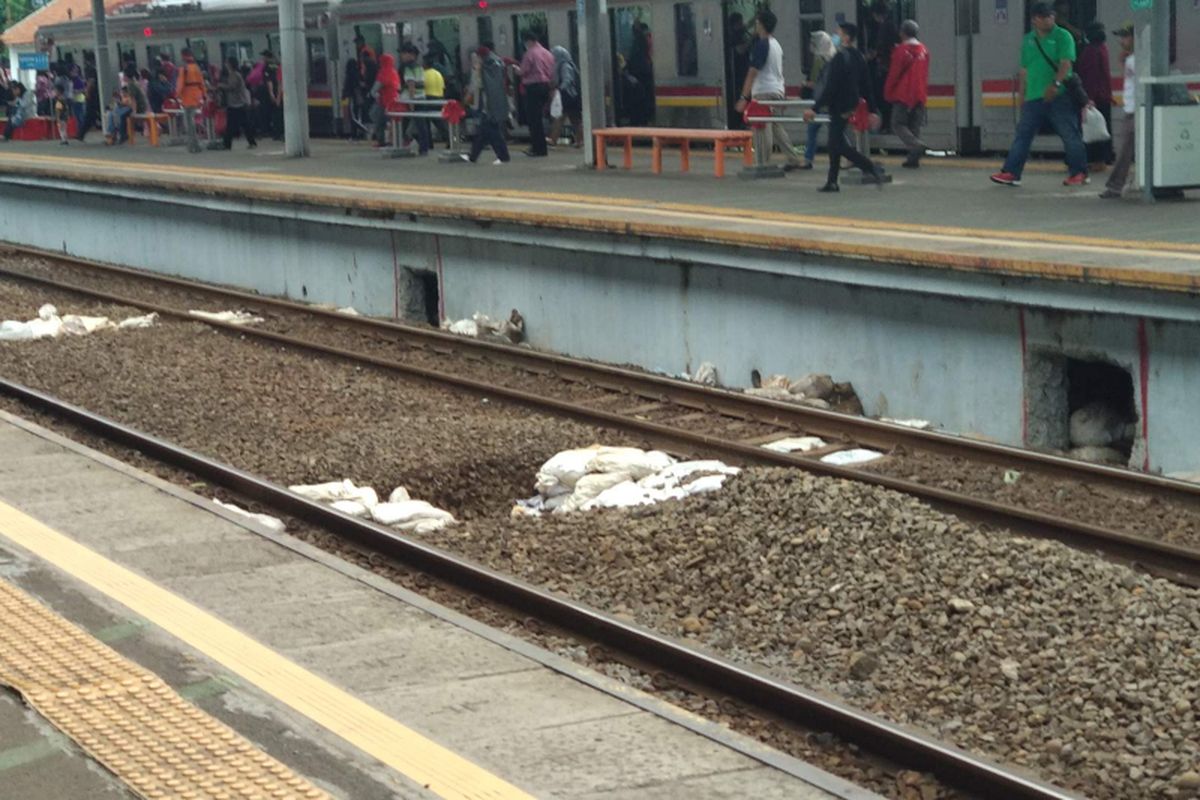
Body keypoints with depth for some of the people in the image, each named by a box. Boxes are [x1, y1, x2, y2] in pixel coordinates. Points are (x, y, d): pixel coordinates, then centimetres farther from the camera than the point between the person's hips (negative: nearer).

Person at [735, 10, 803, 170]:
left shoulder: (761, 44, -13)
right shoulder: (776, 44, 15)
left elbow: (753, 72, -16)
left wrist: (744, 97, -16)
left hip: (764, 92, -9)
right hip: (778, 90, 9)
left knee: (764, 131, -6)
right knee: (776, 127, 16)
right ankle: (793, 159, 15)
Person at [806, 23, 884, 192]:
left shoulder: (840, 57, -18)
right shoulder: (858, 57, 9)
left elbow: (830, 87, -22)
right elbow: (866, 87, 12)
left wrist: (815, 108, -21)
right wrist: (872, 110, 16)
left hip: (839, 107, -9)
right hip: (851, 106, 9)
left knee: (839, 145, -6)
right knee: (835, 143, 15)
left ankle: (872, 169, -16)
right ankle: (832, 182, 18)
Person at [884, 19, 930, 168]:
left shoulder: (901, 50, -11)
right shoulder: (924, 50, 8)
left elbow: (894, 73, -9)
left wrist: (888, 93, 0)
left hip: (903, 95, -6)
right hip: (920, 95, 6)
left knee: (898, 124, -2)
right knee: (915, 126, 9)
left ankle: (917, 145, -24)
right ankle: (913, 158, 5)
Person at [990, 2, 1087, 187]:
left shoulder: (1062, 36, -2)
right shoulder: (1028, 40, 15)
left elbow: (1066, 63, -14)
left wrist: (1056, 84, -28)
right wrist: (1022, 96, 18)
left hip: (1059, 97, -5)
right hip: (1033, 98, 5)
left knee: (1070, 135, -3)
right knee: (1023, 135, 3)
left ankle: (1079, 173, 4)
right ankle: (1011, 172, 4)